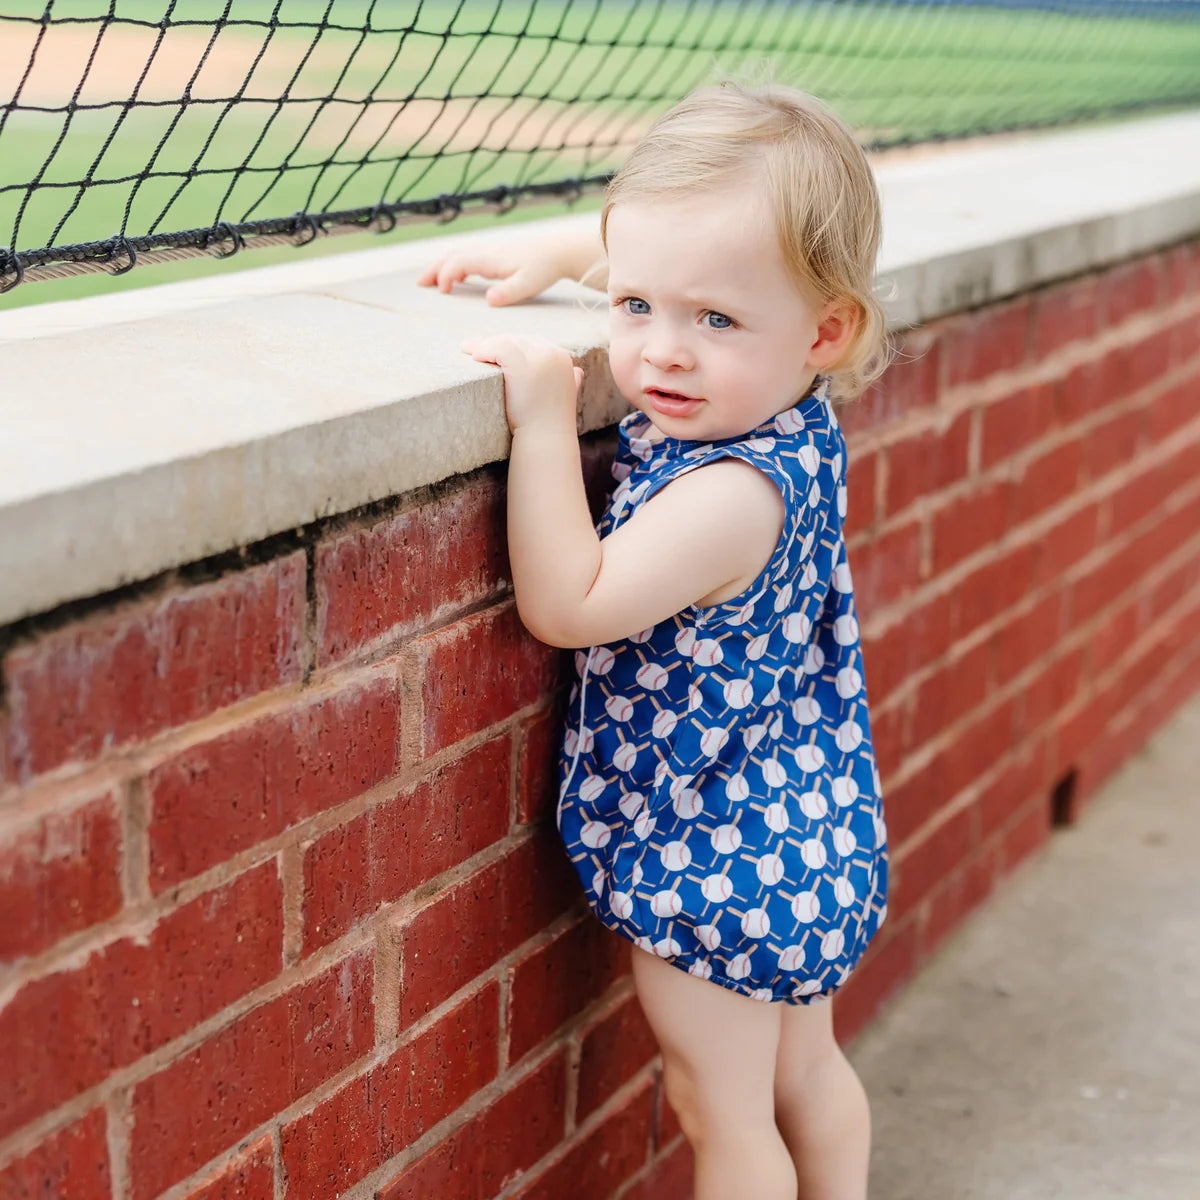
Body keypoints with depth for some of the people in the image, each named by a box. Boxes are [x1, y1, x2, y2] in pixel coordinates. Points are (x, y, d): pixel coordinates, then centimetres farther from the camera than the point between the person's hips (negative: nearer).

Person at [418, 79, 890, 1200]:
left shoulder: (733, 494, -32)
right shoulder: (791, 413, -5)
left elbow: (566, 604, -27)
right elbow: (677, 257, 14)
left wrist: (544, 415, -29)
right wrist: (553, 254, 6)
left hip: (719, 858, -9)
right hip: (811, 831, 9)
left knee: (722, 1109, 11)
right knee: (803, 1069, 27)